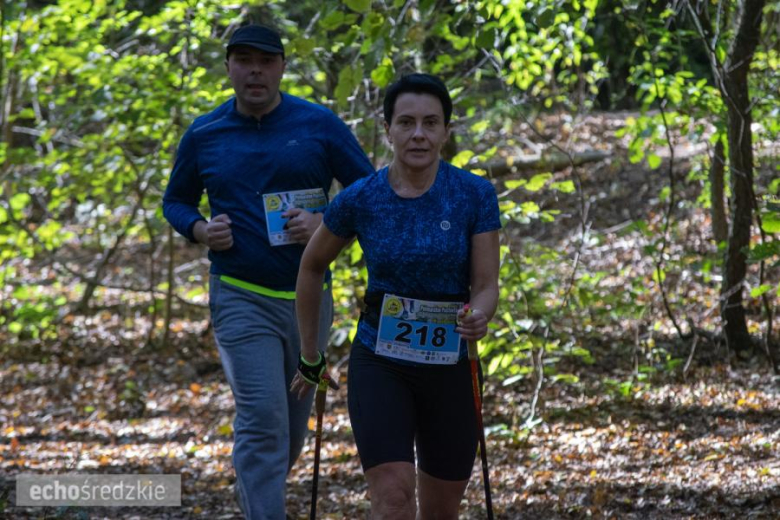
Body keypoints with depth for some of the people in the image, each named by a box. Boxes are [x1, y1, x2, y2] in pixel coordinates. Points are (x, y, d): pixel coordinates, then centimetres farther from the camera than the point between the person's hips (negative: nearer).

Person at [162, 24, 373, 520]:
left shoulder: (320, 125, -2)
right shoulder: (204, 135, 1)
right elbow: (175, 201, 15)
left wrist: (326, 222, -16)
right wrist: (201, 230, -7)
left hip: (307, 295, 2)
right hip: (241, 297, -2)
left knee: (295, 423, 14)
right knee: (263, 421, -14)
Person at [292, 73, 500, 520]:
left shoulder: (476, 195, -9)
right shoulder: (360, 200, -7)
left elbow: (487, 286, -8)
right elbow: (312, 267, 9)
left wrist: (478, 319, -32)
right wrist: (310, 356, 13)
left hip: (449, 369, 1)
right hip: (380, 365, -1)